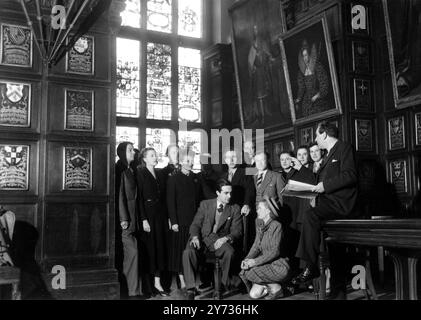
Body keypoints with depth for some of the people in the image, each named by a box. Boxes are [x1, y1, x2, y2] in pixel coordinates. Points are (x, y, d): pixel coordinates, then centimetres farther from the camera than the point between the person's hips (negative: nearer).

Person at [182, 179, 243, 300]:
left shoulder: (234, 209, 10)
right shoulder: (205, 204, 12)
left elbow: (237, 231, 4)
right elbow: (195, 224, 8)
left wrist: (226, 238, -18)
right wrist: (195, 237, -14)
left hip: (220, 240, 0)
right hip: (202, 238, 0)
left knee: (230, 252, -34)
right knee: (188, 252, -31)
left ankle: (224, 285, -12)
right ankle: (191, 289, -22)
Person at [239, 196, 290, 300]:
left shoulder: (276, 226, -18)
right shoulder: (259, 223, 6)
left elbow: (275, 252, -21)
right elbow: (256, 245, 6)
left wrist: (255, 261, -26)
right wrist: (247, 259, -11)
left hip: (278, 265, -6)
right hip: (265, 262, 6)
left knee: (250, 272, -24)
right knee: (253, 294, -8)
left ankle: (276, 287, -4)